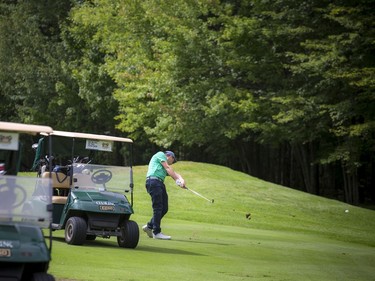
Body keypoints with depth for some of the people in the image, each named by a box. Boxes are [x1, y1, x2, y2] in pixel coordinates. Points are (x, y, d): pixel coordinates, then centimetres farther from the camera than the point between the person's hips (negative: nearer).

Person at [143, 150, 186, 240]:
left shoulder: (165, 167, 32)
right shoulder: (160, 154, 10)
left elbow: (174, 174, 18)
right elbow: (168, 168, 1)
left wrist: (181, 180, -3)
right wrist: (177, 179, -1)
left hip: (160, 183, 9)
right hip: (153, 181, -9)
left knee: (164, 209, 6)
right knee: (158, 208, -11)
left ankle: (149, 226, 18)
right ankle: (157, 232, -11)